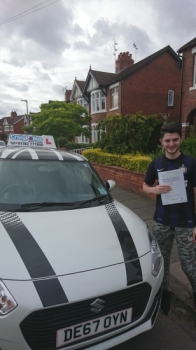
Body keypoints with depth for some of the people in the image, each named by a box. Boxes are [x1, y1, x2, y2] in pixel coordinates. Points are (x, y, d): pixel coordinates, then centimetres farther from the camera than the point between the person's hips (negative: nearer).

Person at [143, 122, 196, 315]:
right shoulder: (156, 164, 1)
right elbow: (145, 186, 11)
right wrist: (154, 189, -14)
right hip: (161, 222, 3)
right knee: (162, 260, 15)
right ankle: (165, 292, 39)